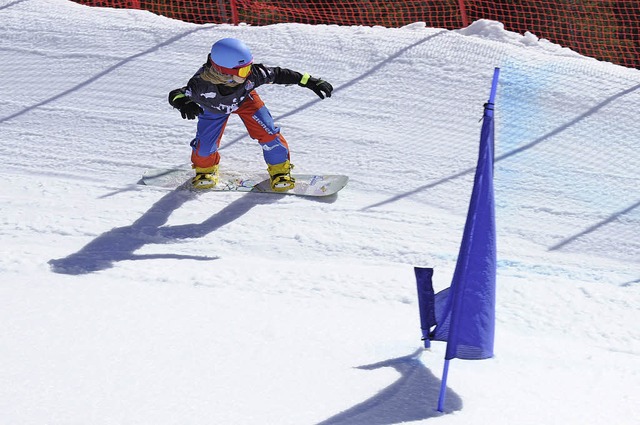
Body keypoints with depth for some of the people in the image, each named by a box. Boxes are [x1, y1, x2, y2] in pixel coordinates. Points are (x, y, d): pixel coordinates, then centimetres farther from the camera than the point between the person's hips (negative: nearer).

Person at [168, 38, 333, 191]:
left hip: (245, 100, 1)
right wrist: (184, 103, -63)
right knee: (205, 145, -8)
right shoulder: (203, 83, -46)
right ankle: (205, 169, 30)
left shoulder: (251, 74, -41)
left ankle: (280, 169, 13)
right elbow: (175, 95, -38)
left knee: (267, 132, -13)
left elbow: (279, 74, -27)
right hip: (214, 108, -1)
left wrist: (310, 81, -27)